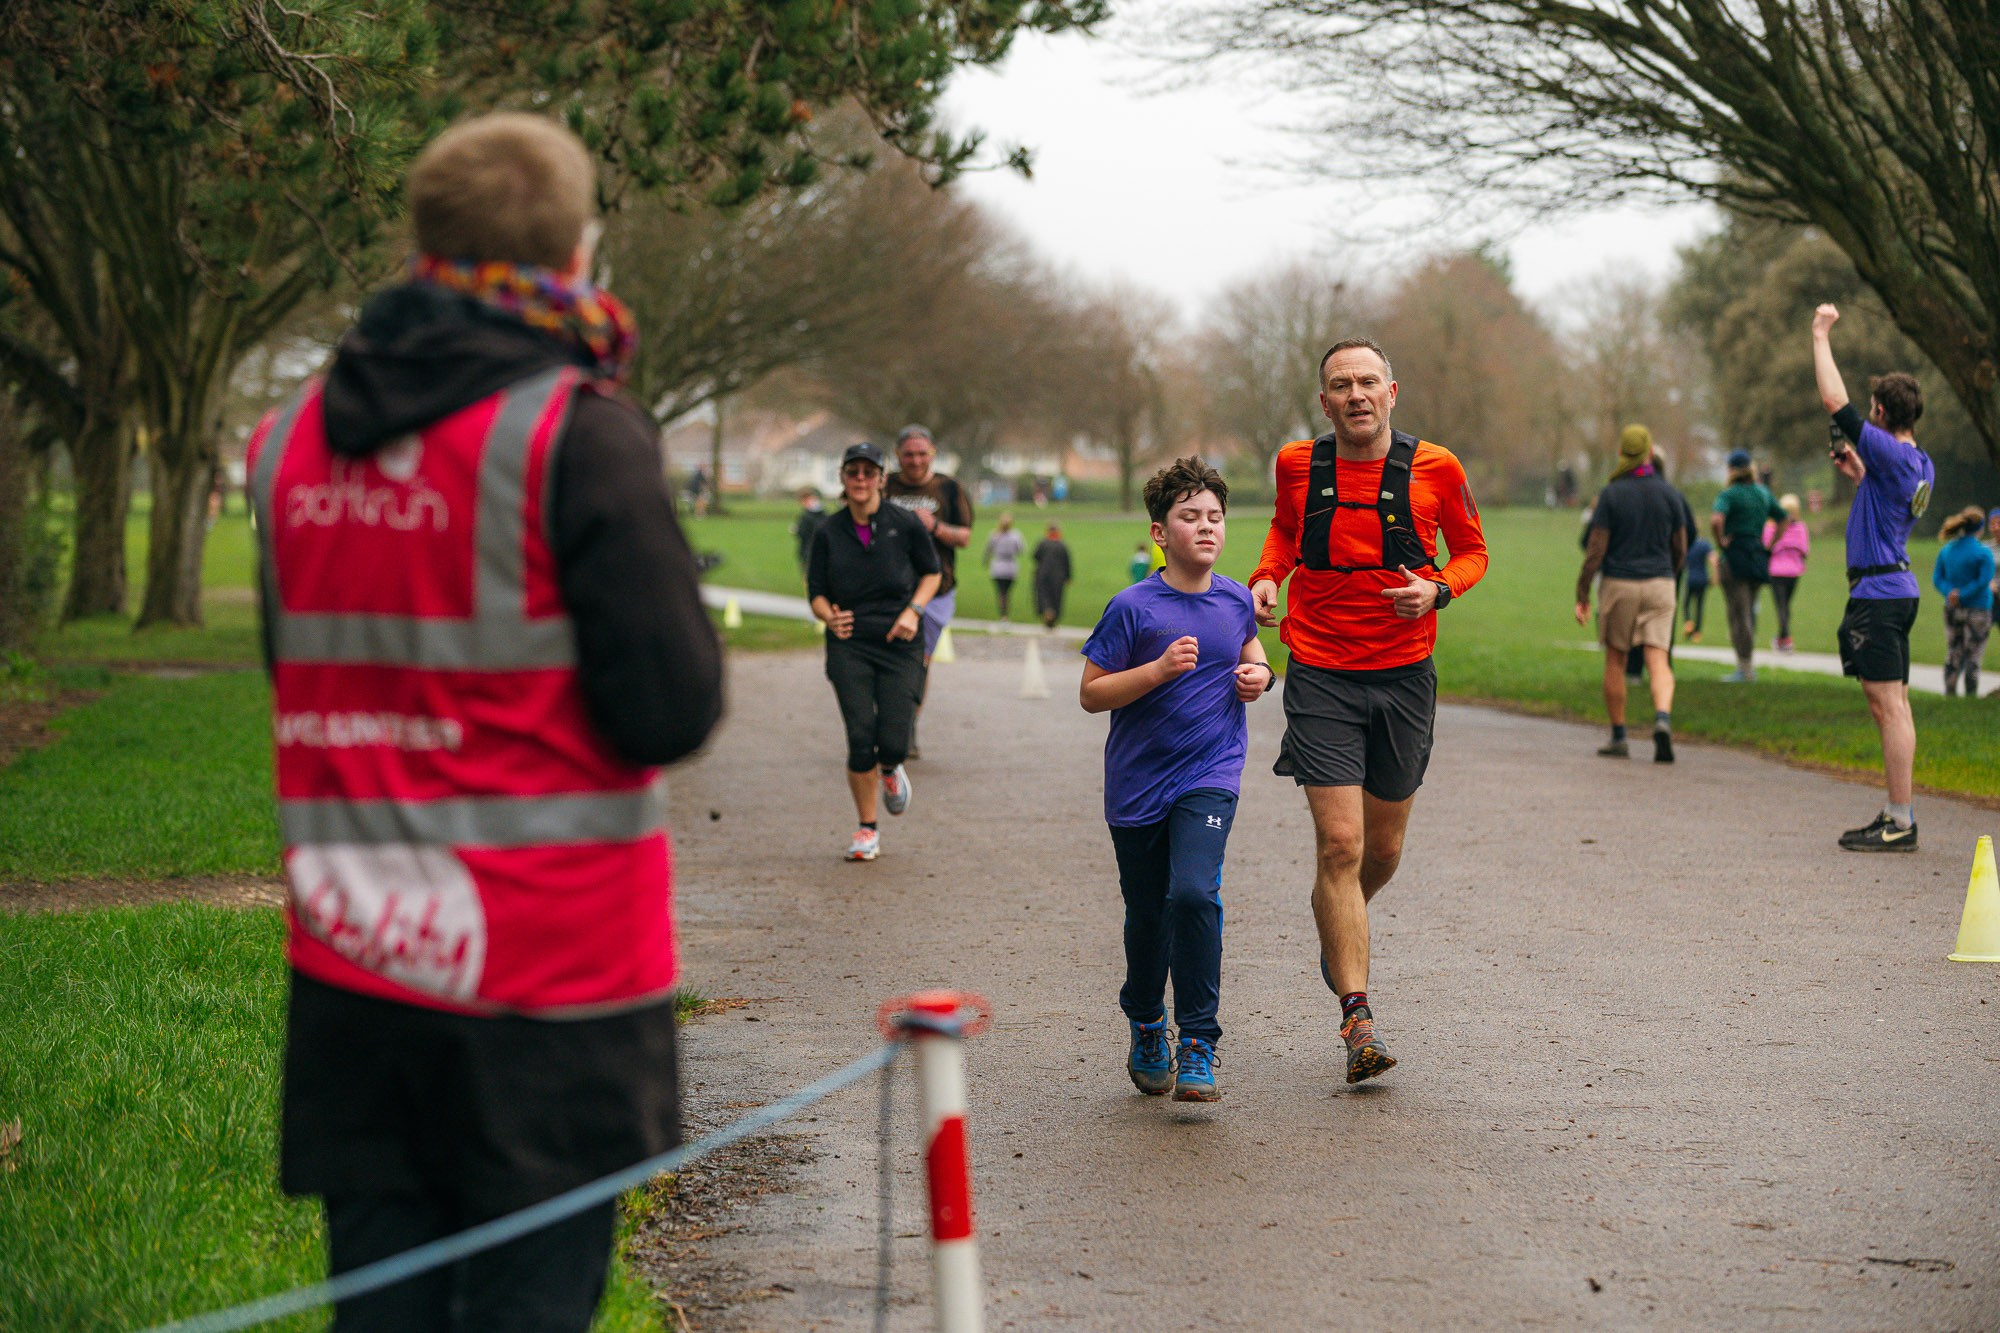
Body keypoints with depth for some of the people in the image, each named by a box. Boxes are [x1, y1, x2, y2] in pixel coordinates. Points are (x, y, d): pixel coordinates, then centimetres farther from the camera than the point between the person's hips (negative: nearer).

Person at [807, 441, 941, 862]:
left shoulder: (905, 524, -3)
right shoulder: (828, 532, 1)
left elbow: (932, 572, 10)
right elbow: (816, 591, 8)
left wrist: (913, 611, -6)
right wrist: (830, 616, -14)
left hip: (899, 645, -1)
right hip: (849, 646, 1)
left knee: (893, 742, -9)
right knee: (860, 739, -7)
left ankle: (891, 770, 30)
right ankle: (867, 830, 11)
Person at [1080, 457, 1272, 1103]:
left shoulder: (1235, 600, 2)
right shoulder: (1133, 607, -10)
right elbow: (1091, 693, -8)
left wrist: (1259, 674, 4)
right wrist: (1160, 669, -20)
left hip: (1210, 775, 1)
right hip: (1138, 782, -1)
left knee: (1194, 892, -21)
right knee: (1147, 914, 11)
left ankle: (1198, 1047, -12)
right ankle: (1146, 1028, 37)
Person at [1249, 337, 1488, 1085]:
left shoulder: (1434, 469, -4)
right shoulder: (1298, 466, -1)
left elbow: (1471, 551, 9)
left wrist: (1437, 590, -11)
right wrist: (1267, 576, 1)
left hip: (1404, 677, 1)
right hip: (1321, 677, -1)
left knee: (1383, 848, 12)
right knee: (1340, 844, -12)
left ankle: (1339, 930, 47)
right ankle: (1357, 1021, -10)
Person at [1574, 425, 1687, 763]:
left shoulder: (1610, 494, -8)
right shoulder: (1669, 494, 0)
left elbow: (1595, 549, -11)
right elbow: (1680, 549, 6)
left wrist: (1581, 596, -5)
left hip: (1618, 584, -1)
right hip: (1658, 585, 1)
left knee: (1615, 661, 14)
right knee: (1658, 663, -4)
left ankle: (1618, 737, 17)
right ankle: (1663, 719, -31)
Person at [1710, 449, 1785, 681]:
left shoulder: (1729, 494, -10)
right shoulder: (1764, 493, 10)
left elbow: (1716, 520, -28)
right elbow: (1783, 519, 19)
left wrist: (1720, 542, -14)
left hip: (1735, 557, -6)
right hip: (1758, 556, 6)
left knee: (1738, 613, -4)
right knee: (1748, 612, 15)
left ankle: (1744, 667, -5)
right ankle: (1749, 665, 17)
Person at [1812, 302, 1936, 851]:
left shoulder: (1890, 453, -16)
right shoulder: (1919, 464, 12)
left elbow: (1834, 401, -19)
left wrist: (1821, 337, -9)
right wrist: (1858, 474, 25)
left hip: (1878, 592, -10)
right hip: (1897, 585, 10)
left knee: (1889, 704, -10)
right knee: (1890, 705, 13)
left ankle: (1901, 822, -11)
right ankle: (1898, 815, 17)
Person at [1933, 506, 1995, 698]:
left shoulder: (1946, 550, 4)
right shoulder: (1983, 553, -13)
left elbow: (1937, 578, 1)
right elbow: (1983, 581, -19)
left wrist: (1950, 592, -12)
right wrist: (1962, 596, -14)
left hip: (1952, 609, 5)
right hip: (1976, 610, -5)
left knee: (1953, 654, 13)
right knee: (1973, 655, 3)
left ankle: (1950, 691, 15)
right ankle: (1971, 694, 5)